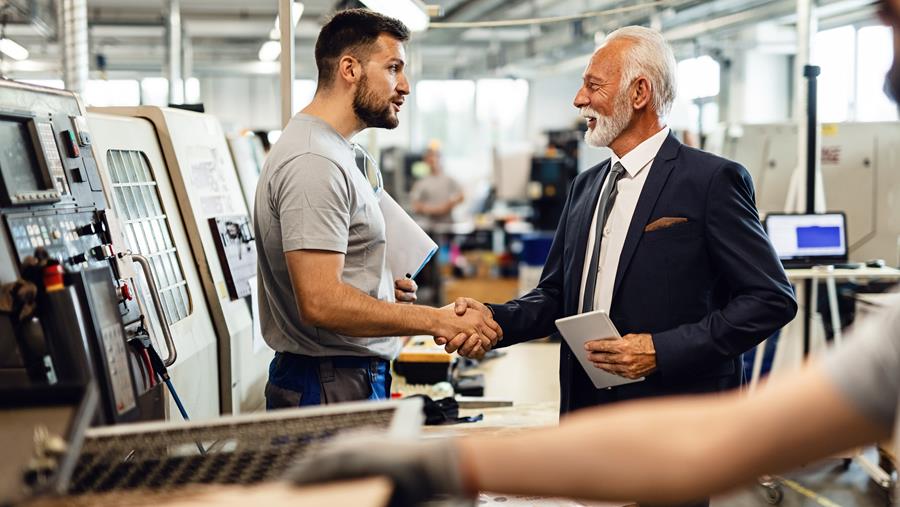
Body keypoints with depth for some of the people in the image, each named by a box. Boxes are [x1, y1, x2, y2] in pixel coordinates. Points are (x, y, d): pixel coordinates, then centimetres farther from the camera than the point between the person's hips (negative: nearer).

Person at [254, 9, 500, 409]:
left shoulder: (331, 151, 15)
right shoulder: (313, 163, -18)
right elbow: (320, 303, -26)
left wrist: (380, 286, 8)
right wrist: (437, 321, -22)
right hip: (332, 390, -10)